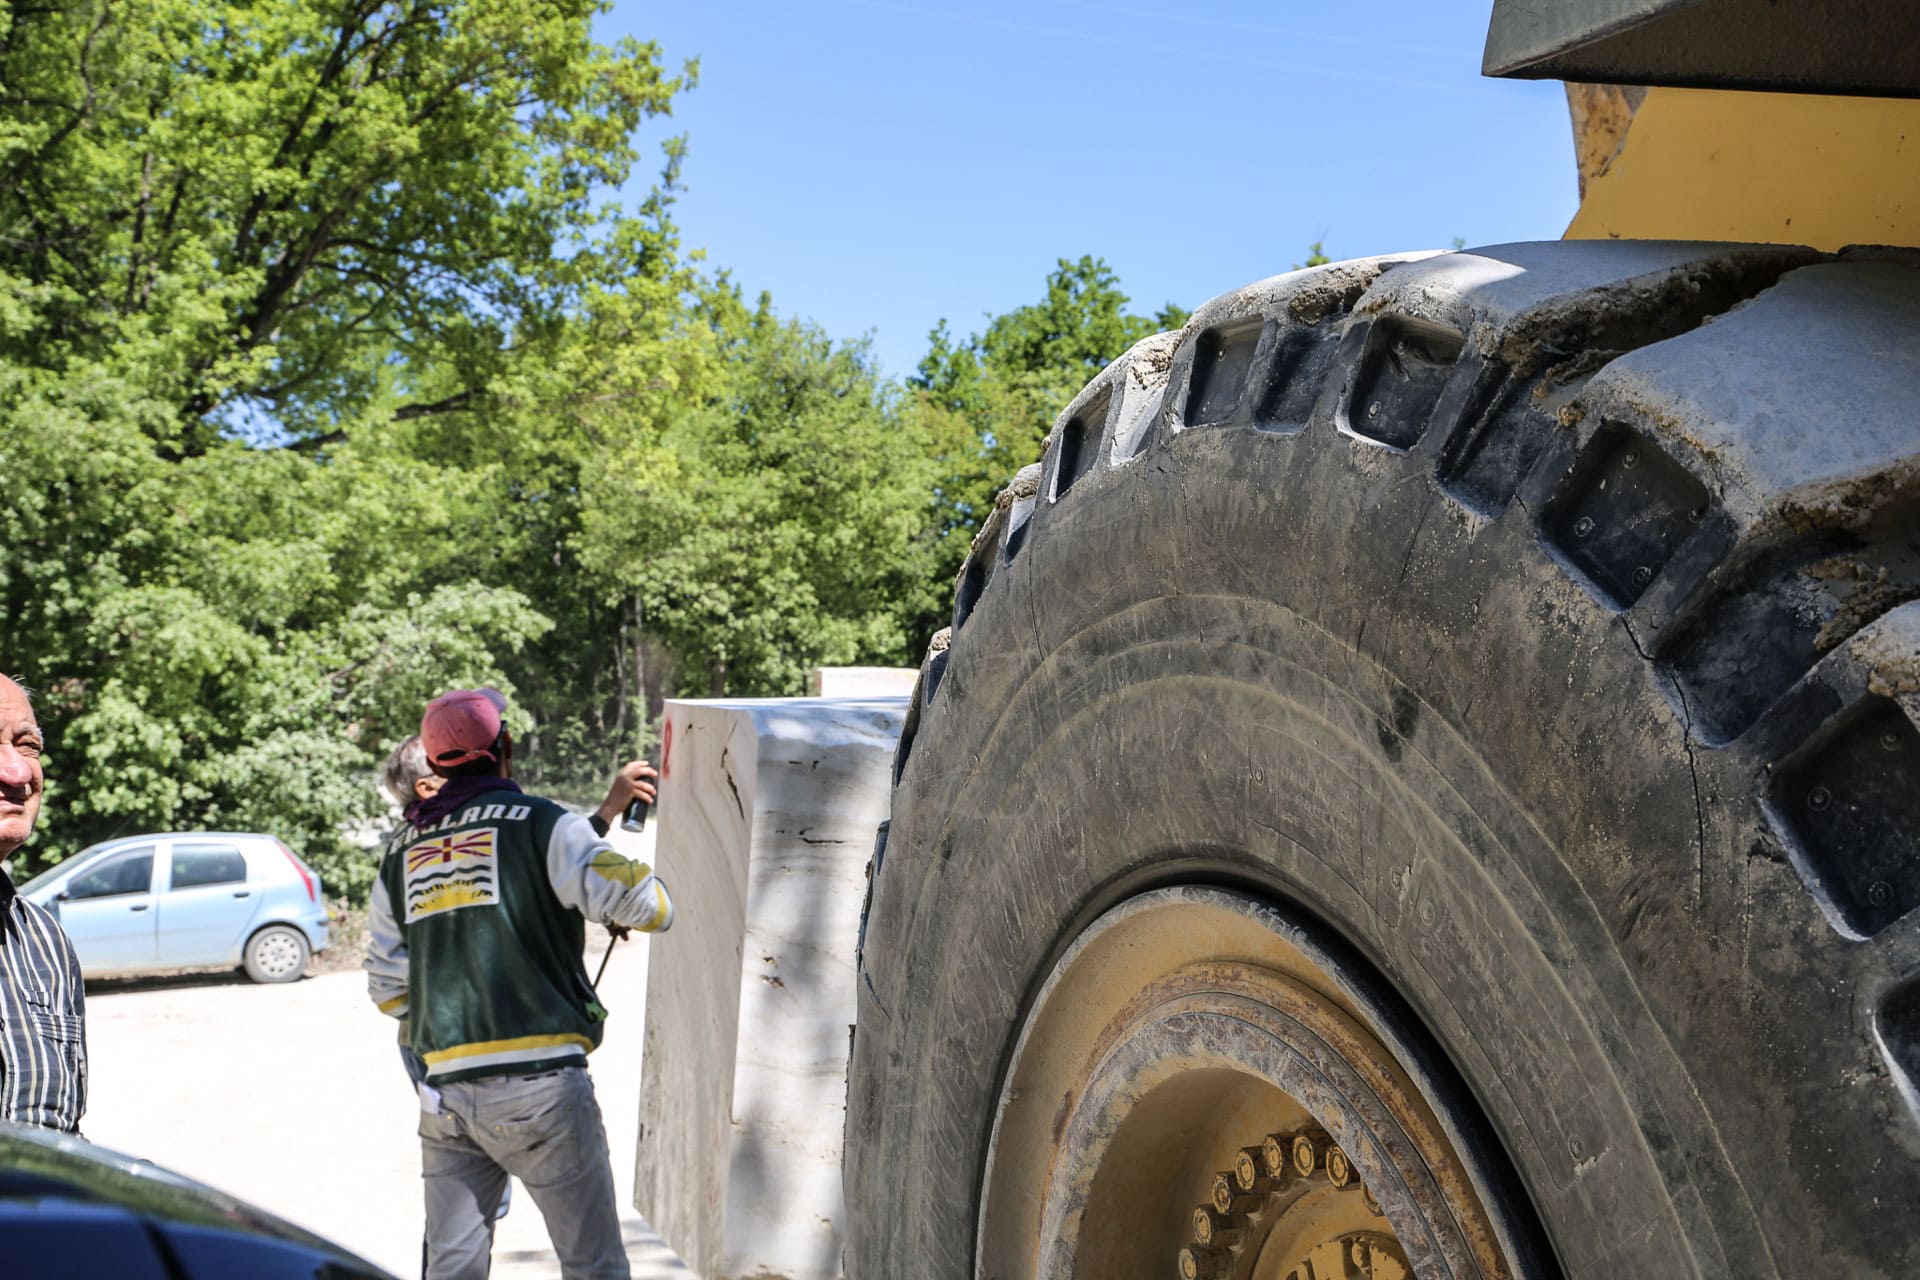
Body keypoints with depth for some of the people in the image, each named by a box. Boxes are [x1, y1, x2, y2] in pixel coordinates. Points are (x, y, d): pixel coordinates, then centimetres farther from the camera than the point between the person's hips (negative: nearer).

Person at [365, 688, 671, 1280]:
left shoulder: (401, 854, 14)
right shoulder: (541, 824, -4)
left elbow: (386, 989, 16)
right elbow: (644, 906, -12)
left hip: (444, 1091, 5)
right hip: (539, 1083, -5)